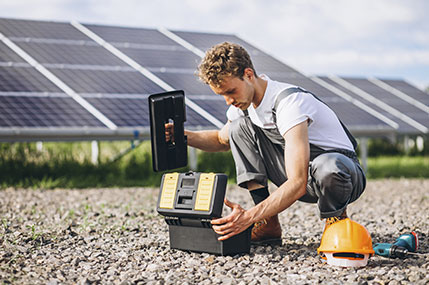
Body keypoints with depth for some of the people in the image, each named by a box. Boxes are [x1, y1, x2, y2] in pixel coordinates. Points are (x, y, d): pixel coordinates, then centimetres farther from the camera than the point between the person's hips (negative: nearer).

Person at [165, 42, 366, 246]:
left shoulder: (289, 102, -29)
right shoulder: (242, 102, -3)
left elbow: (297, 184, -36)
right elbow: (223, 140, 20)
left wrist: (250, 216, -44)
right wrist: (184, 136, 0)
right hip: (297, 175, 7)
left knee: (328, 167, -43)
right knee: (239, 127, -7)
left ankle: (336, 219, -6)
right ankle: (268, 225, -11)